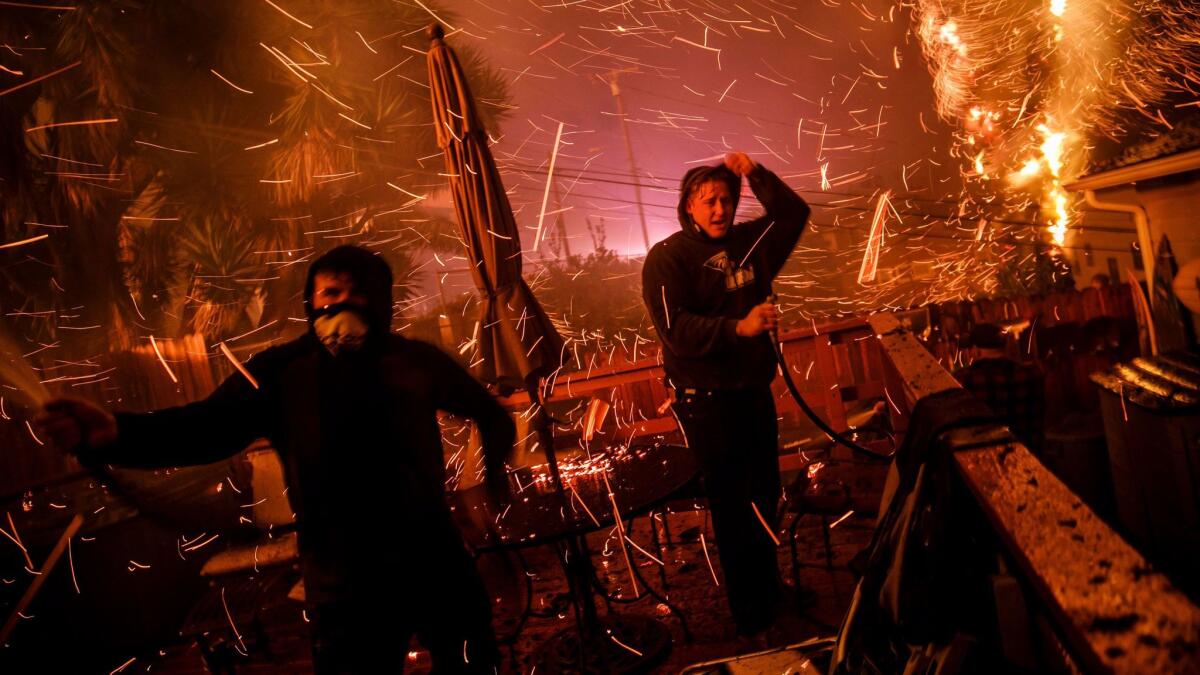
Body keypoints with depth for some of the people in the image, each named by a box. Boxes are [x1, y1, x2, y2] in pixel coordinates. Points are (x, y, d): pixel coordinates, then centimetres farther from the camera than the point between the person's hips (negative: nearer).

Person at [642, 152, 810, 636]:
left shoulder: (748, 242, 7)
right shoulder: (667, 257, -10)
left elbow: (794, 214, 14)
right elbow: (675, 330, -20)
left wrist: (755, 174, 1)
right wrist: (738, 327, -31)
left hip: (755, 389, 6)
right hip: (706, 399, -6)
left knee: (765, 496, 17)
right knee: (732, 505, 0)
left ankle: (769, 591, 36)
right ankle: (750, 612, 16)